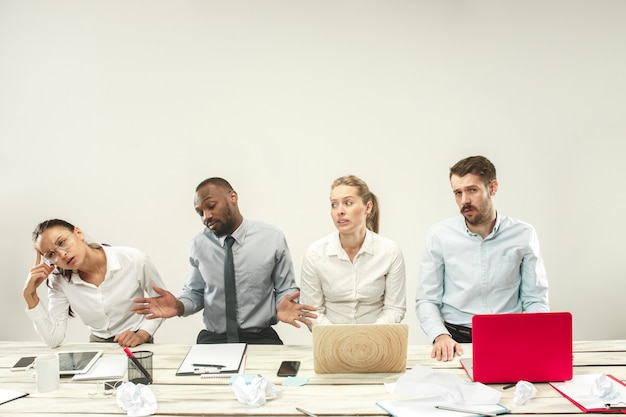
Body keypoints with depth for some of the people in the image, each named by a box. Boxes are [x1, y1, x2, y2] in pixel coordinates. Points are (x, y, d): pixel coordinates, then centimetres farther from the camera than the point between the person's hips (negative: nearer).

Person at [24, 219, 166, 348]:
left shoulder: (134, 259, -14)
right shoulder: (59, 281, -5)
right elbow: (53, 340, -9)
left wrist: (142, 335, -14)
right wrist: (30, 295, -14)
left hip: (137, 347, -1)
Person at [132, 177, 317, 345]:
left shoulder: (273, 238, -4)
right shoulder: (199, 244, 1)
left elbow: (285, 290, 3)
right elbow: (195, 292, 10)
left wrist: (283, 306, -19)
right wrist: (178, 306, -12)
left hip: (260, 339, -1)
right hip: (213, 339, 1)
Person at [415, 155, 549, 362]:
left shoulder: (523, 235, 3)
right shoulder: (439, 235, 2)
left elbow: (535, 300, 6)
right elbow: (426, 300, 3)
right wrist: (440, 336, -16)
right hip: (456, 341, 0)